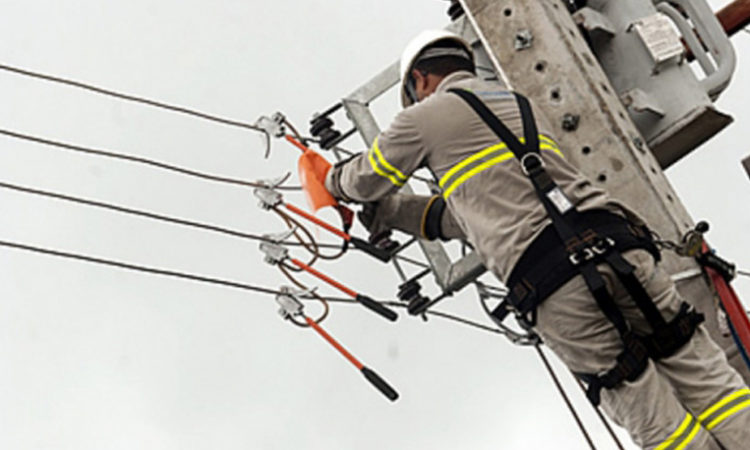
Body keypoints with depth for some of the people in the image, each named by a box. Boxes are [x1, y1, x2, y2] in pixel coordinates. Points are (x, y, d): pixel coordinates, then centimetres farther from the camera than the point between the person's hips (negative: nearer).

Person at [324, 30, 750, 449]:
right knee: (701, 373, 3)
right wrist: (394, 211, 48)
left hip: (553, 287, -6)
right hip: (619, 246, 6)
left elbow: (366, 181, 29)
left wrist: (338, 179, 53)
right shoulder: (523, 107, 34)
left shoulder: (425, 117, 14)